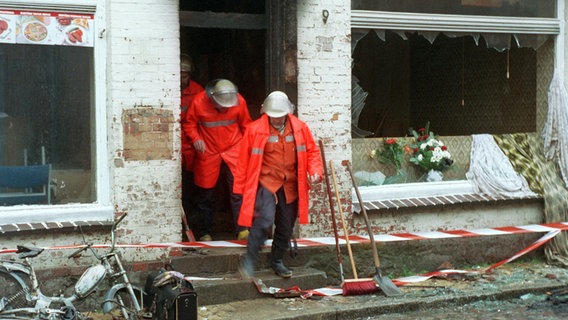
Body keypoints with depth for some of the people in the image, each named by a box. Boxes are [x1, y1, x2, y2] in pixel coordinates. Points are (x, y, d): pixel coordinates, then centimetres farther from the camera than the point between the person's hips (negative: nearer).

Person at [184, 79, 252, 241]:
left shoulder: (239, 101, -7)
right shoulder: (199, 102, -12)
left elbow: (246, 125, 7)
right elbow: (189, 124, 0)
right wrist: (195, 138, -17)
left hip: (233, 152, 0)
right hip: (208, 154, 0)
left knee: (238, 191, -12)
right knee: (206, 195, 7)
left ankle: (242, 230, -11)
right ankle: (205, 233, 19)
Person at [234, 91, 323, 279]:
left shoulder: (300, 129, 3)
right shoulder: (255, 130, -6)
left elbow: (312, 151, 14)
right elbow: (244, 160, 0)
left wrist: (315, 172, -4)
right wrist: (241, 188, 1)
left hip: (291, 186, 4)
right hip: (266, 183, -4)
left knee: (286, 228, 13)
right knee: (265, 220, -24)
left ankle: (277, 261, 33)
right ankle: (249, 261, -12)